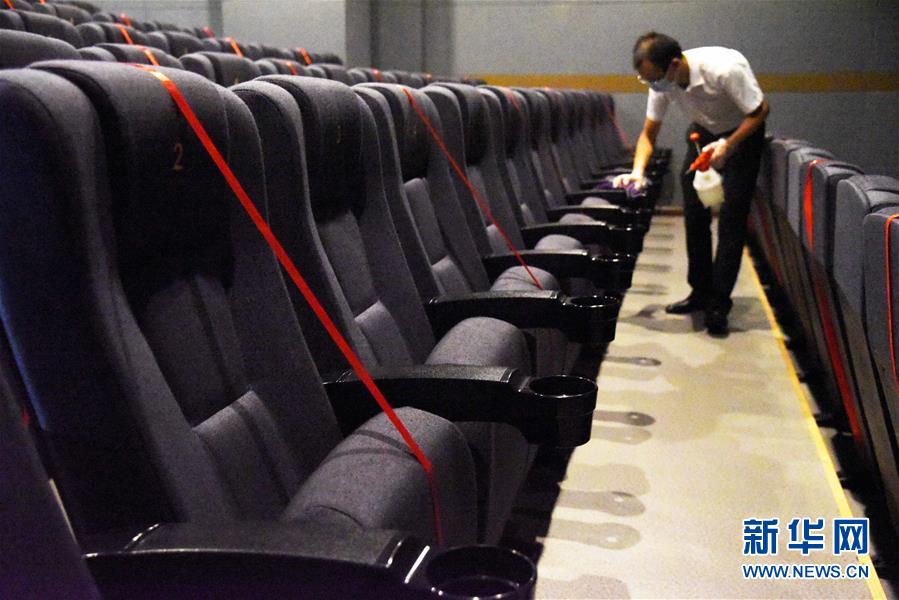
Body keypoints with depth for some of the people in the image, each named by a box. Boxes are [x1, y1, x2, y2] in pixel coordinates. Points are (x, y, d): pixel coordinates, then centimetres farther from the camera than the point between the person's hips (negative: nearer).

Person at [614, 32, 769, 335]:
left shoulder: (724, 69, -36)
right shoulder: (662, 81, -18)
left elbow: (760, 111, -23)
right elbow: (649, 133, -7)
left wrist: (727, 145, -33)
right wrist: (637, 171, -22)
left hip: (743, 132, -5)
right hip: (704, 131, 6)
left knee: (731, 218, -11)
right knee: (694, 214, 2)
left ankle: (719, 303, -5)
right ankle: (701, 292, 16)